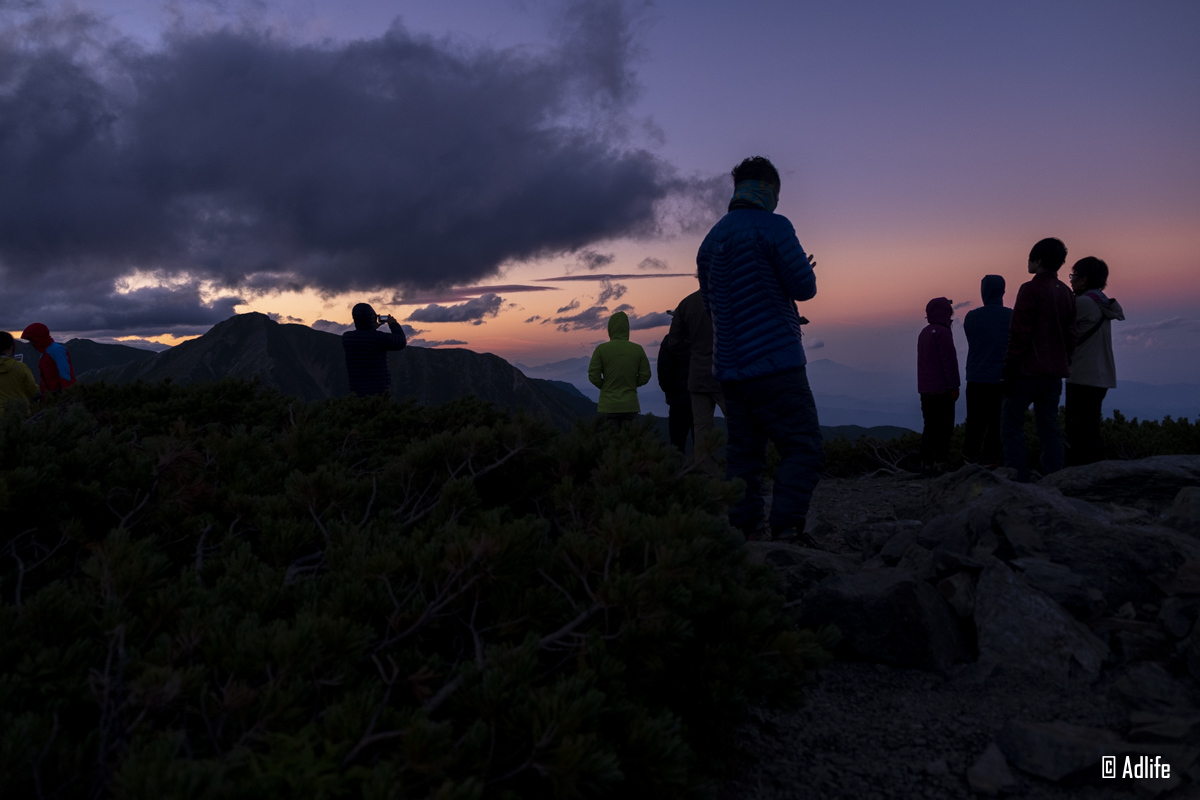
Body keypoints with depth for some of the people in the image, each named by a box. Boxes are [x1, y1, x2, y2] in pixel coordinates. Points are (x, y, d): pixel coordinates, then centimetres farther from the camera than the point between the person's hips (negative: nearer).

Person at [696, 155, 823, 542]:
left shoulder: (711, 238, 17)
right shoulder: (772, 226, -6)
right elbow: (804, 286, -9)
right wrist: (805, 270, 15)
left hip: (728, 367, 7)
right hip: (774, 362, -7)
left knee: (743, 453, 8)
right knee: (803, 448, -5)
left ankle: (743, 533, 5)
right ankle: (786, 529, -16)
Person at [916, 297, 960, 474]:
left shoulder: (924, 332, 17)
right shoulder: (942, 332, -12)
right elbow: (949, 361, -16)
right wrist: (954, 386, -13)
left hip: (925, 389, 9)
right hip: (941, 389, -8)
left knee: (929, 427, 9)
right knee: (943, 428, -6)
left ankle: (927, 464, 9)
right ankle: (940, 464, -8)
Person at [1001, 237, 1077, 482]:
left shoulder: (1031, 289, -10)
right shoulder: (1067, 293, 14)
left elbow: (1019, 333, -14)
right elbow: (1070, 335, 15)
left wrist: (1010, 370, -11)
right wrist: (1063, 365, 19)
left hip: (1029, 370, -7)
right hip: (1054, 372, 7)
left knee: (1012, 426, -2)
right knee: (1049, 427, 9)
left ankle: (1019, 480, -8)